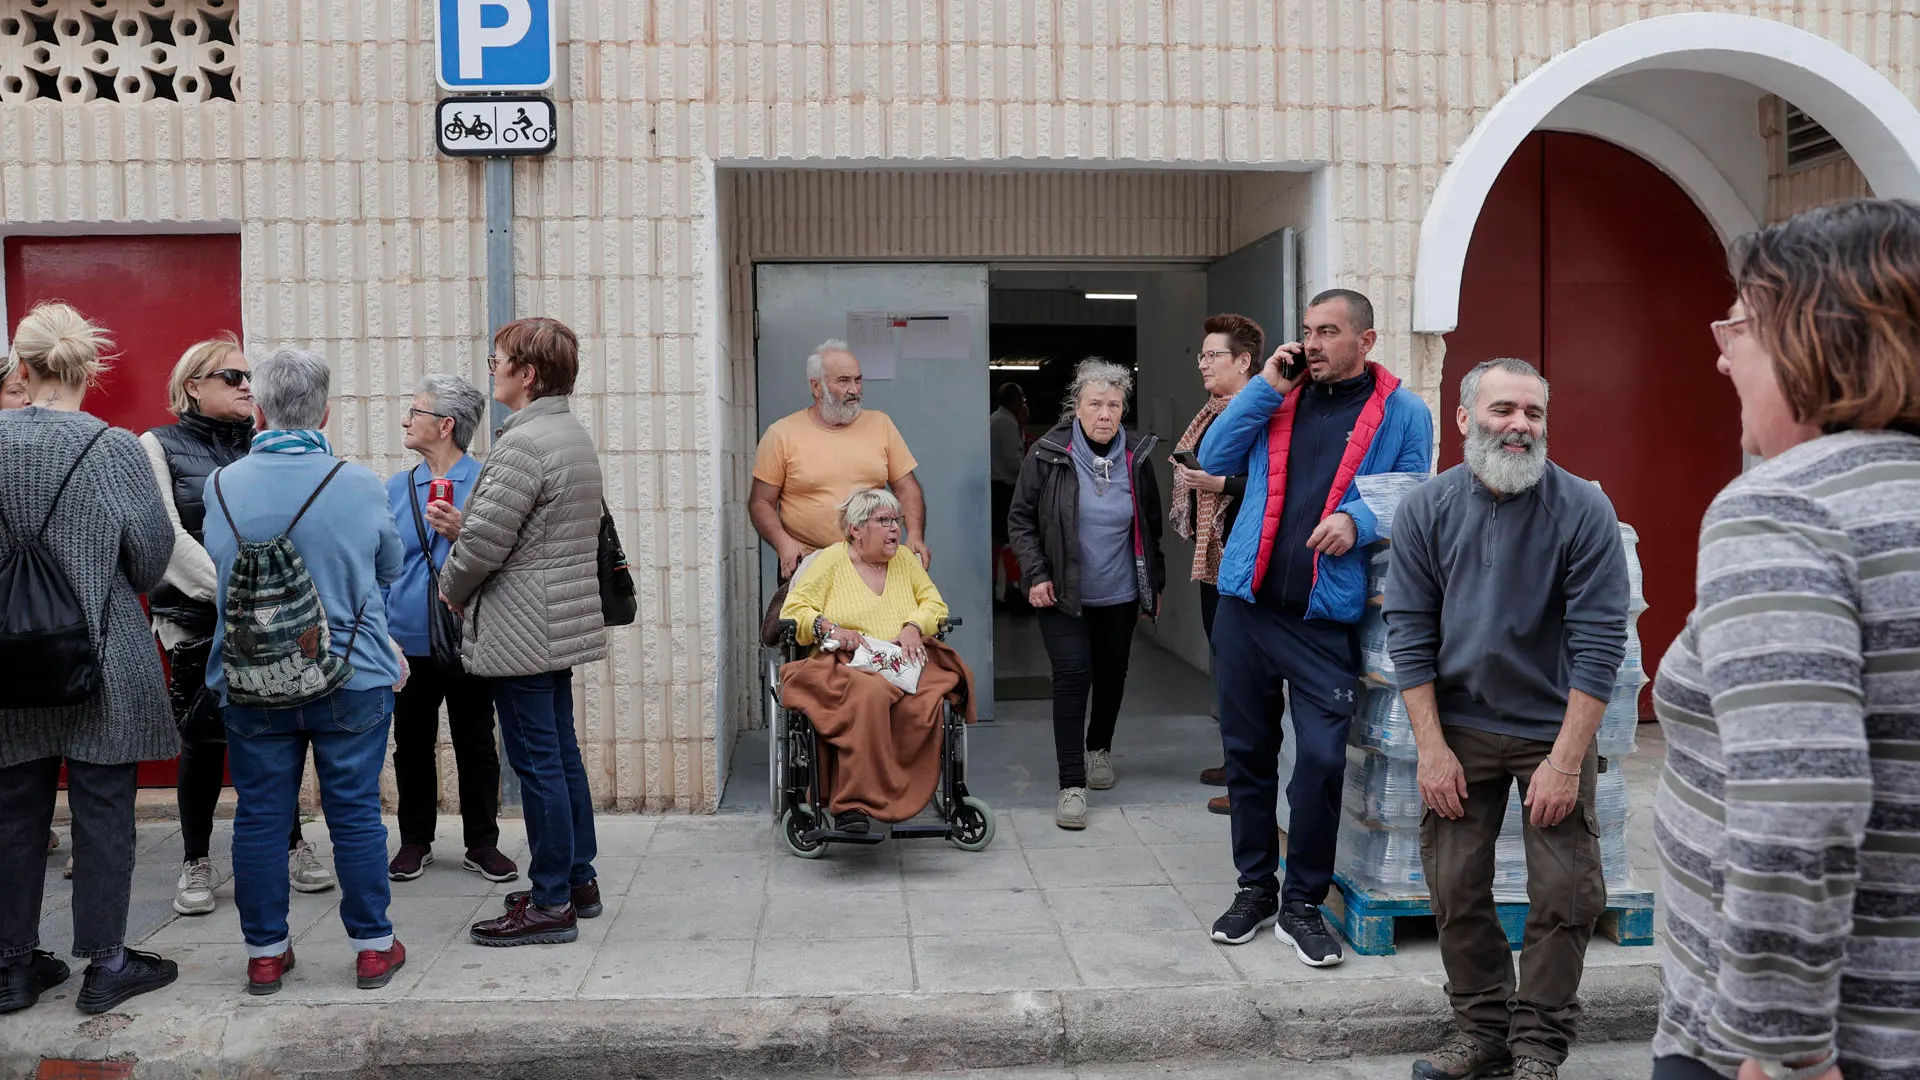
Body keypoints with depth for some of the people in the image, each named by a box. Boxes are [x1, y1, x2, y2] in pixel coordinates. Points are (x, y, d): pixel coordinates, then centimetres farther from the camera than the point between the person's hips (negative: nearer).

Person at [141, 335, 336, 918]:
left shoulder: (263, 446, 10)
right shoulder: (160, 446, 2)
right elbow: (168, 538, -8)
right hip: (197, 622, -3)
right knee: (202, 739, 4)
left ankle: (291, 845, 22)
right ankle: (196, 862, 18)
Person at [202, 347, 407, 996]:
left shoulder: (222, 486, -4)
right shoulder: (359, 484, -9)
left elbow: (216, 573, 10)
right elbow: (389, 568, 6)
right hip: (352, 680, -1)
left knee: (260, 815, 11)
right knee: (355, 812, 7)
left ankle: (265, 953, 20)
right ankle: (373, 947, 16)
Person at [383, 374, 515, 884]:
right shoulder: (395, 489, 9)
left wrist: (462, 532, -22)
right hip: (409, 643, 3)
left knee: (476, 745, 6)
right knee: (412, 745, 12)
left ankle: (482, 844, 18)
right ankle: (415, 842, 26)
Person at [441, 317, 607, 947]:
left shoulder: (524, 443, -18)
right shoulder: (575, 435, 14)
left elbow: (486, 541, -19)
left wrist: (453, 587, 0)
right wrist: (463, 525, 10)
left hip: (521, 630, -10)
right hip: (562, 624, 10)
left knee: (537, 762, -4)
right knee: (562, 753, 16)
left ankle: (551, 904, 4)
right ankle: (578, 881, 25)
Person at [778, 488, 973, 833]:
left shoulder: (905, 559, 22)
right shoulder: (831, 560, 11)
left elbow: (934, 603, 21)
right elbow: (793, 611, 7)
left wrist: (914, 626, -1)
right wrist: (829, 629, -11)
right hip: (845, 669, -3)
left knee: (927, 702, -34)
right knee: (869, 697, -39)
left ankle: (906, 797, -27)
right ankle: (851, 803, -37)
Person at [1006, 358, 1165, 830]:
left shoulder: (1137, 457, -2)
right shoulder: (1047, 455, -10)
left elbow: (1150, 526, 10)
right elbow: (1021, 520, -3)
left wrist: (1155, 583, 12)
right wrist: (1036, 575, -12)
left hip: (1119, 595, 3)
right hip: (1062, 594, -3)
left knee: (1112, 675, 15)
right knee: (1072, 675, -13)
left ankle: (1099, 747, 43)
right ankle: (1072, 785, -10)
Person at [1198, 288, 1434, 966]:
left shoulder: (1402, 414, 4)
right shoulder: (1279, 397, 13)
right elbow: (1216, 460, 7)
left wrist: (1358, 521, -16)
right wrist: (1265, 389, -1)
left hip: (1325, 618, -3)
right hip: (1246, 604, 4)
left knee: (1321, 757, -7)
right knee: (1246, 750, 11)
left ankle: (1302, 903, 11)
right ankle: (1255, 888, 26)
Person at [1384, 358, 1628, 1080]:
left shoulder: (1583, 511, -12)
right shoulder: (1424, 511, -5)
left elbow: (1598, 642, -12)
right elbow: (1410, 634, -2)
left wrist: (1566, 761, -15)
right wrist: (1432, 748, -7)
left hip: (1554, 729, -2)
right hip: (1459, 728, 2)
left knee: (1564, 897, 2)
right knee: (1456, 888, 6)